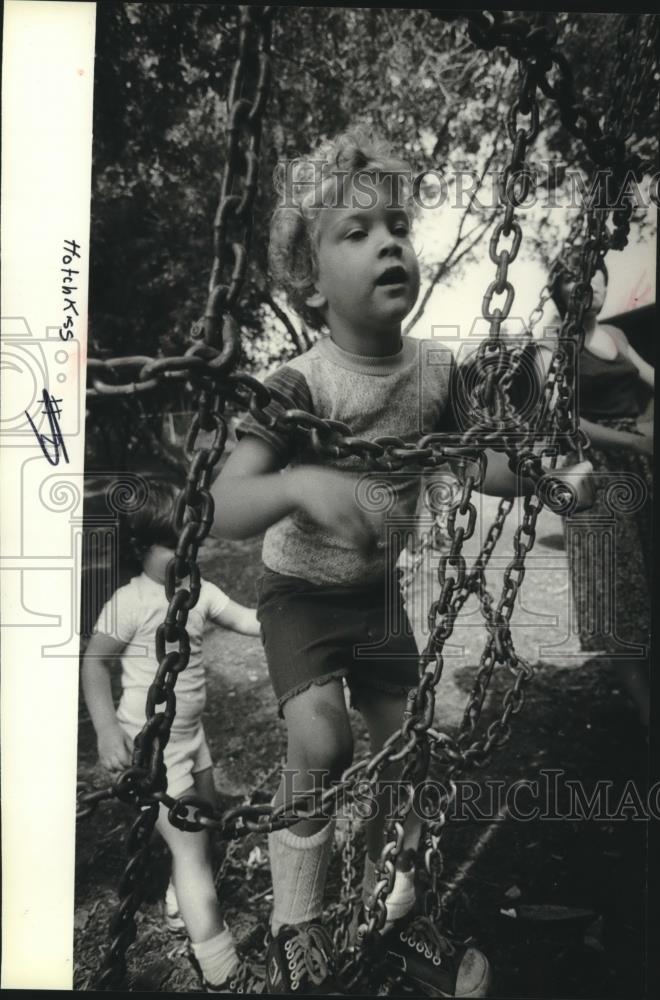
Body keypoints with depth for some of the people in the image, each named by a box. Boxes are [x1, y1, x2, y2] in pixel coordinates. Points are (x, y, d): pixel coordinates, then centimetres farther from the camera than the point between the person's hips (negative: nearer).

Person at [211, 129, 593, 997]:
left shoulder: (437, 369, -10)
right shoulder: (298, 387, -26)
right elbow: (225, 508, -35)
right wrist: (299, 484, -55)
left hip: (380, 591, 5)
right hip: (300, 591, -5)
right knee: (322, 739, -24)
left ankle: (393, 916, 35)